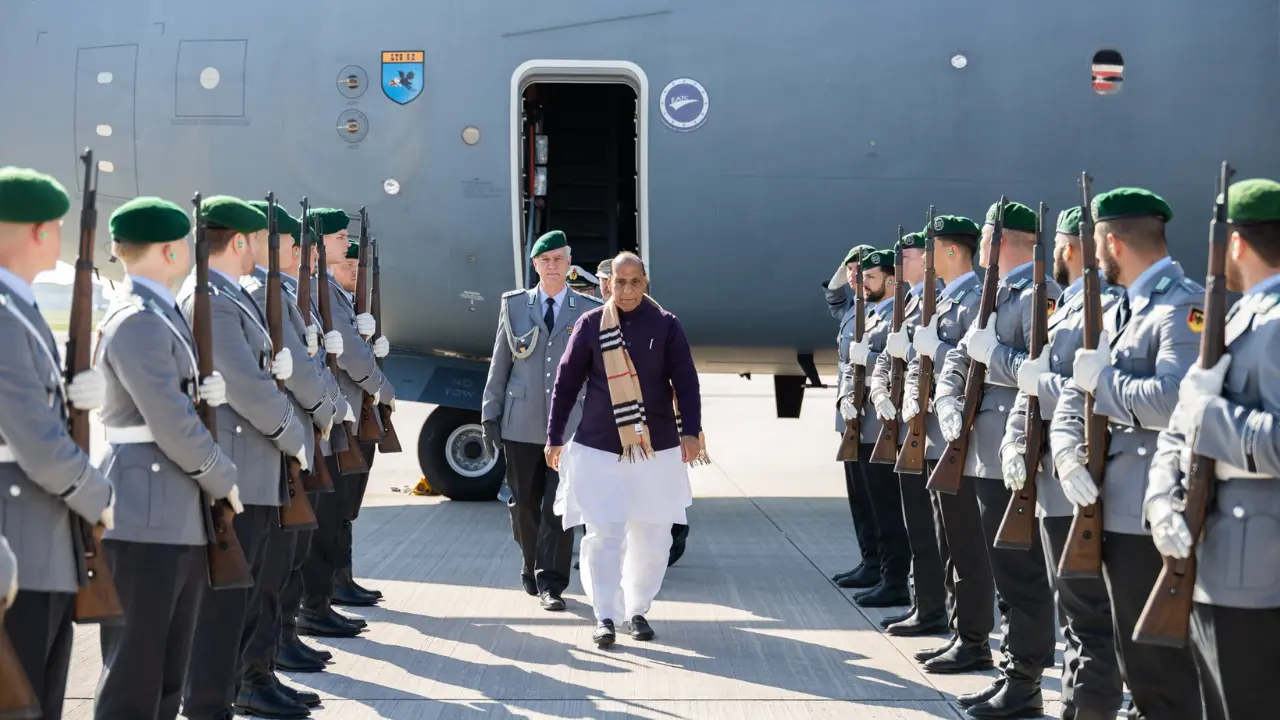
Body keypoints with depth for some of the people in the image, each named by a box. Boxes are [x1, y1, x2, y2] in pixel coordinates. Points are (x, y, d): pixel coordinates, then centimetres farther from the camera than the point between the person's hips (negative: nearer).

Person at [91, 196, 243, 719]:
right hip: (146, 517, -10)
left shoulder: (163, 313, 15)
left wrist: (208, 391, 3)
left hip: (179, 514, 10)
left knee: (169, 670, 14)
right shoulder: (137, 321, -16)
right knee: (134, 672, -5)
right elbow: (171, 424, -18)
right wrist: (223, 479, -8)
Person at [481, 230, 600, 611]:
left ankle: (551, 583, 0)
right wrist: (490, 415, 5)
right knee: (523, 504, 10)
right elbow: (499, 364, 8)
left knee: (559, 507, -5)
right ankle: (531, 569, 28)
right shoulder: (515, 305, 7)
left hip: (568, 425, -1)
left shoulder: (590, 310, 3)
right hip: (521, 423, 2)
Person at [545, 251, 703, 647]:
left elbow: (686, 382, -2)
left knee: (652, 536, 6)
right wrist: (555, 437, 6)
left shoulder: (666, 325, 0)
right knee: (603, 534, -6)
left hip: (657, 450, 1)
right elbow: (566, 384, 5)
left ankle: (638, 610, 23)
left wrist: (690, 432, -15)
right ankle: (605, 617, 2)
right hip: (599, 449, -1)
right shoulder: (590, 325, 0)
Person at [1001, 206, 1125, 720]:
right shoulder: (1060, 311, 17)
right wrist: (1014, 448, 0)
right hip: (1054, 488, 10)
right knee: (1073, 615, 16)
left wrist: (1043, 382, -16)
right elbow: (1031, 388, 15)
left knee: (1091, 620, -5)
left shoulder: (1106, 307, -14)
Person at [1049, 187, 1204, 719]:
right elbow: (1074, 395, 16)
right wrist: (1069, 456, -3)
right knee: (1136, 658, 18)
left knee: (1160, 666, -3)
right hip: (1116, 509, 10)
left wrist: (1103, 377, -15)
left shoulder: (1185, 306, -14)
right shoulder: (1121, 311, 18)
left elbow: (1173, 402, -29)